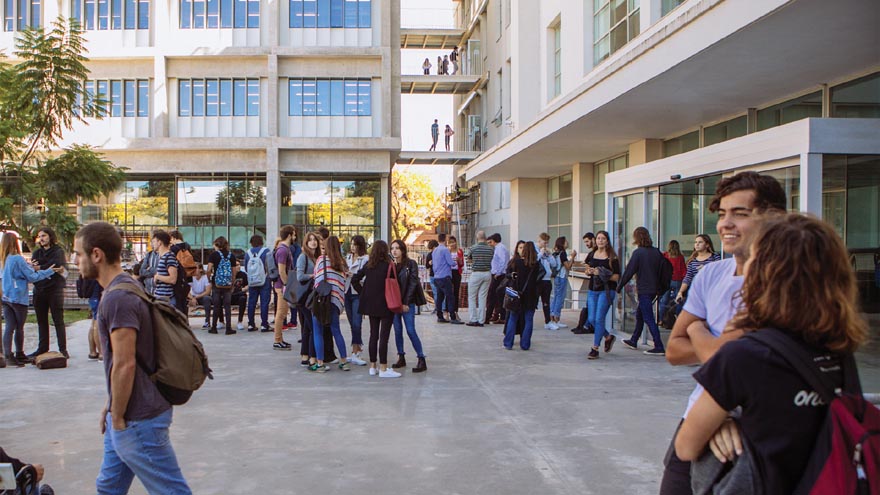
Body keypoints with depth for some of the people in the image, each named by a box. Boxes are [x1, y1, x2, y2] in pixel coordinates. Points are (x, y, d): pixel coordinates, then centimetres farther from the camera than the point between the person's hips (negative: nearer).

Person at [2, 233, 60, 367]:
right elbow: (32, 277, -10)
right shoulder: (18, 259, -14)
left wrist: (29, 267, 17)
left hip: (6, 298, 6)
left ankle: (7, 356, 3)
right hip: (18, 298, -6)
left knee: (9, 328, 6)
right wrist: (49, 271, -3)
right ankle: (19, 355, 16)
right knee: (19, 328, 6)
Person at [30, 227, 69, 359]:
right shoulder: (37, 253, 14)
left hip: (55, 290, -5)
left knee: (58, 321, -3)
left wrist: (40, 268, -13)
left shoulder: (58, 252, -1)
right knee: (41, 321, 11)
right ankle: (42, 348, 20)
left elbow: (57, 267, -18)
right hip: (39, 290, 6)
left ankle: (63, 349, -2)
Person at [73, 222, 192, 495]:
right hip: (127, 414, 10)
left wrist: (117, 418, -13)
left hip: (138, 419, -10)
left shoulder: (117, 298, -21)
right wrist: (112, 405, 19)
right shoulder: (126, 287, 10)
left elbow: (124, 365, -23)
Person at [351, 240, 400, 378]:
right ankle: (383, 369, -1)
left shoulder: (368, 265, 4)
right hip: (385, 305, -6)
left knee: (373, 334, 13)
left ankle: (373, 366, 19)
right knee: (384, 336, -3)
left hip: (371, 304, 6)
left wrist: (363, 293, 11)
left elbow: (355, 280, 6)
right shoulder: (388, 265, -13)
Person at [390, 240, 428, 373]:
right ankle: (401, 358, 17)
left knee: (410, 331, -8)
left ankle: (422, 360, -3)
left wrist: (406, 303, -13)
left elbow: (413, 284, -8)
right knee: (397, 330, 7)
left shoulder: (411, 264, -4)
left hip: (407, 302, -4)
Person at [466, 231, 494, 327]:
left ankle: (473, 319, 3)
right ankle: (481, 320, 8)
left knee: (472, 297, 7)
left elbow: (469, 259, 7)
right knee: (483, 297, 7)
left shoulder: (473, 248, -7)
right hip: (487, 274, 3)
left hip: (476, 274, -3)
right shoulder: (491, 249, -1)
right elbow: (491, 260, 5)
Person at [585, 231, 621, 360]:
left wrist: (601, 274, -22)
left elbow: (616, 277, -11)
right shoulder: (591, 255, 8)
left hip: (607, 290, -5)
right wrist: (589, 271, -3)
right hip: (592, 290, 6)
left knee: (599, 319, -7)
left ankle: (595, 348, 2)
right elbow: (587, 270, 20)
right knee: (592, 319, 6)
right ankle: (608, 337, 31)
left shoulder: (612, 257, -7)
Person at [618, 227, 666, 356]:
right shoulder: (656, 252, 5)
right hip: (654, 289, 8)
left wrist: (619, 287, -2)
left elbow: (629, 271, -12)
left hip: (644, 290, -8)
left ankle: (659, 347, -6)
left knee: (649, 318, -4)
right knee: (639, 314, 20)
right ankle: (633, 341, 32)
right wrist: (658, 285, 21)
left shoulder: (638, 252, -14)